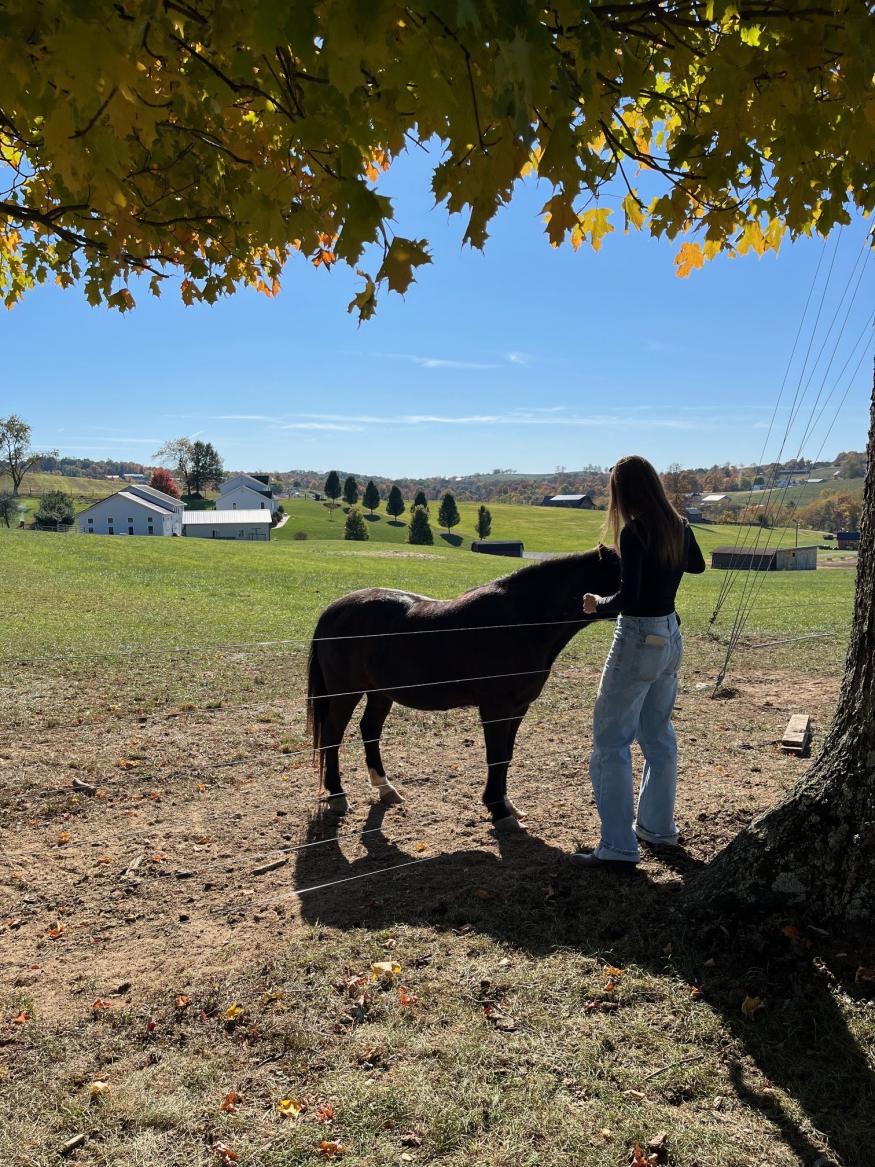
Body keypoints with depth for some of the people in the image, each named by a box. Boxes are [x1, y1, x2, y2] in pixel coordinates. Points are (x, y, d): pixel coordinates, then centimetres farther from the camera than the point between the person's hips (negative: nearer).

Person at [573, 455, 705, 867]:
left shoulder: (634, 531, -20)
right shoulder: (678, 526, 3)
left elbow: (628, 596, -25)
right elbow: (696, 565, 24)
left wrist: (598, 605, -7)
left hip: (637, 640, -8)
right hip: (670, 636, 8)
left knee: (611, 741, -1)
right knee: (658, 735, 19)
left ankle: (618, 846, 1)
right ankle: (659, 826, 31)